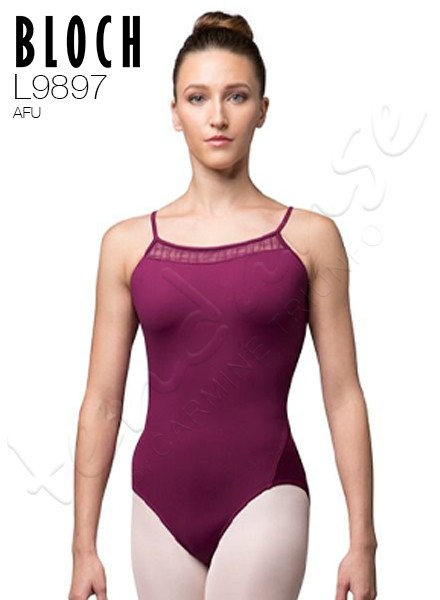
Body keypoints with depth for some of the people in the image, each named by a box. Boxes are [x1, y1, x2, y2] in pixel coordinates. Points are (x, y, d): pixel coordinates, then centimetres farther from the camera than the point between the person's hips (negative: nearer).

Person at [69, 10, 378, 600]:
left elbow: (342, 395, 0)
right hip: (162, 504, 3)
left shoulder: (310, 237, -1)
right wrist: (84, 546, 5)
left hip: (263, 497, -2)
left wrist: (362, 540, -2)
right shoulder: (128, 243, 3)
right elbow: (103, 402, 5)